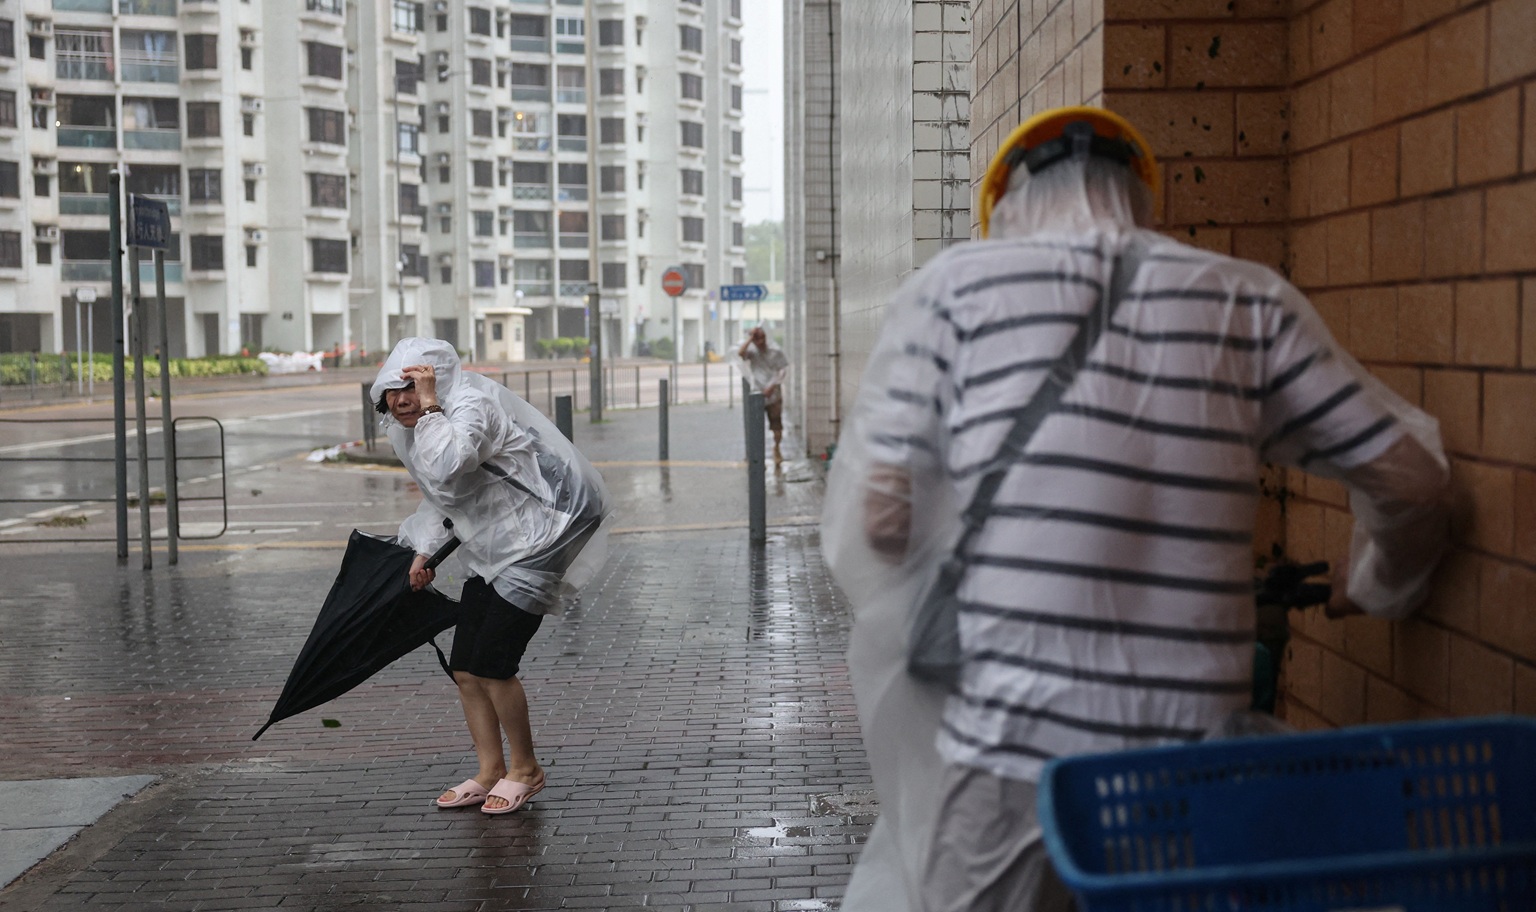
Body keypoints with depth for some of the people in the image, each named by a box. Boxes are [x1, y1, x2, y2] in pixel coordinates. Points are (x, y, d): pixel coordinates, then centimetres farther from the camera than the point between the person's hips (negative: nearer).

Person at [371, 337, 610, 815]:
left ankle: (525, 770, 8)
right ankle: (490, 772, 17)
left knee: (491, 664, -11)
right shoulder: (409, 429, 7)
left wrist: (431, 405, -34)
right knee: (465, 670, 4)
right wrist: (425, 550, 15)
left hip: (534, 545, -9)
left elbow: (446, 469, -42)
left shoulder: (473, 405, -22)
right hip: (490, 553, 9)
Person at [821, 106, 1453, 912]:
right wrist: (1374, 585, 32)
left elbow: (876, 516, -5)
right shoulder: (1249, 302, 9)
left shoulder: (952, 284, 3)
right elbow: (1411, 481, 12)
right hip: (1190, 753, 3)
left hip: (1001, 758, -2)